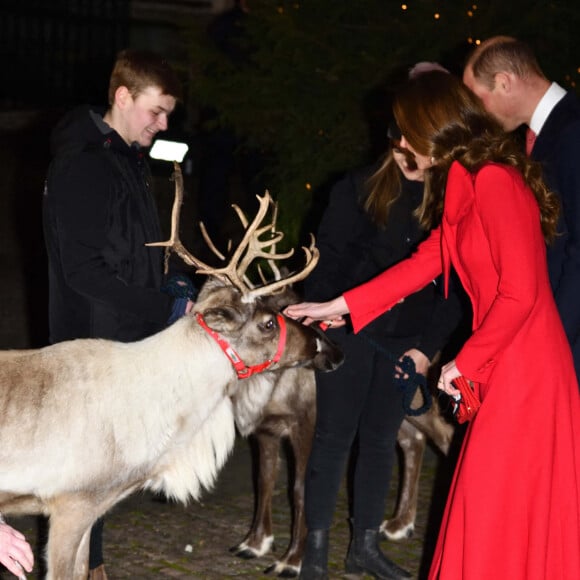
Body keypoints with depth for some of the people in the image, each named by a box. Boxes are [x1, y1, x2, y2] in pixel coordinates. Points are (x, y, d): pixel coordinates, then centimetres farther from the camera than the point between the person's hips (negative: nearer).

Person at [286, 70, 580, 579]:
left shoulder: (494, 180, -17)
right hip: (503, 363, 9)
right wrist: (340, 306, 19)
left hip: (522, 369, -9)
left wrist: (467, 361, -10)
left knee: (498, 514, -1)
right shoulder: (466, 185, 13)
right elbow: (426, 262, 19)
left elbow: (520, 292, -21)